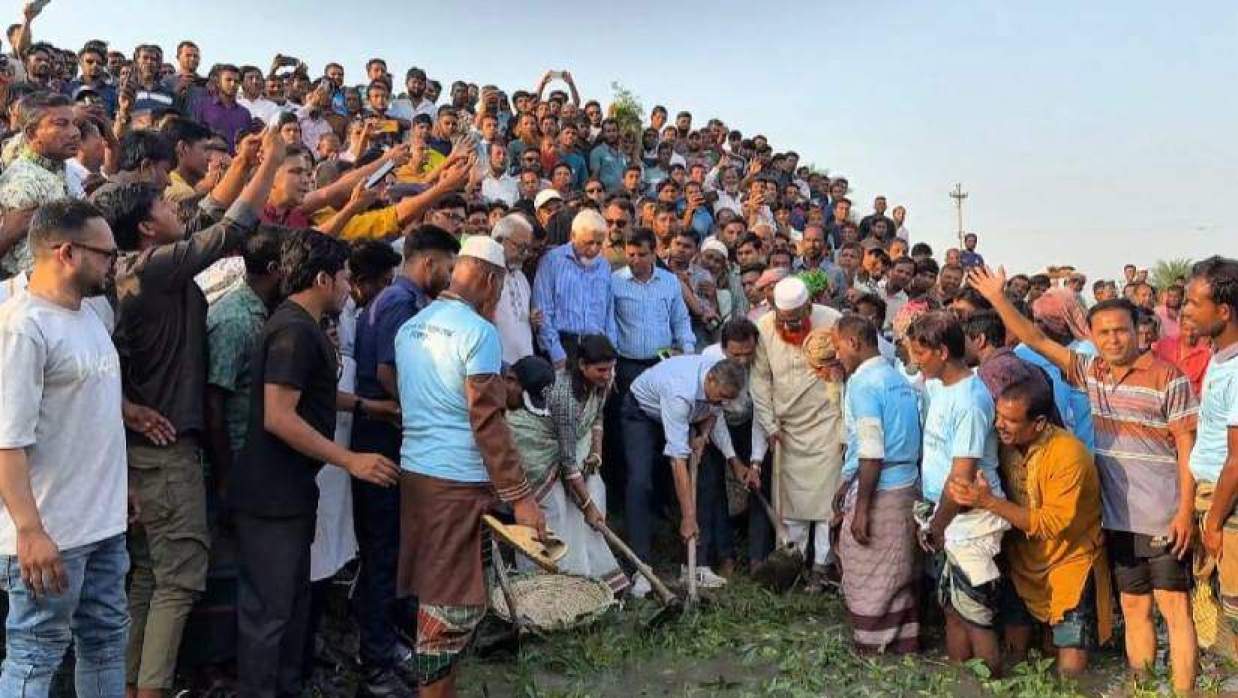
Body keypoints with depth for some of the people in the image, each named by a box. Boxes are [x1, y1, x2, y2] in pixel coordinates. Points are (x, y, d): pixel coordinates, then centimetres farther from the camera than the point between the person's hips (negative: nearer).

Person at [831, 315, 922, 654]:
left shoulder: (863, 383, -15)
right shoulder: (899, 379, 12)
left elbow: (871, 453, -20)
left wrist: (860, 508, -16)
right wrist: (848, 485, 21)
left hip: (878, 493, -9)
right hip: (905, 487, 9)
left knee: (868, 580, 4)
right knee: (899, 575, 17)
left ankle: (872, 650, 13)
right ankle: (906, 644, 26)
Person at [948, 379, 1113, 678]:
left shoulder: (1068, 455, -26)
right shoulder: (1007, 444, -8)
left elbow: (1051, 524, -28)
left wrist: (989, 502, -32)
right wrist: (974, 497, -18)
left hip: (1069, 564, -5)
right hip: (1022, 563, 5)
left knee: (1070, 669, -3)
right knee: (1013, 655, 8)